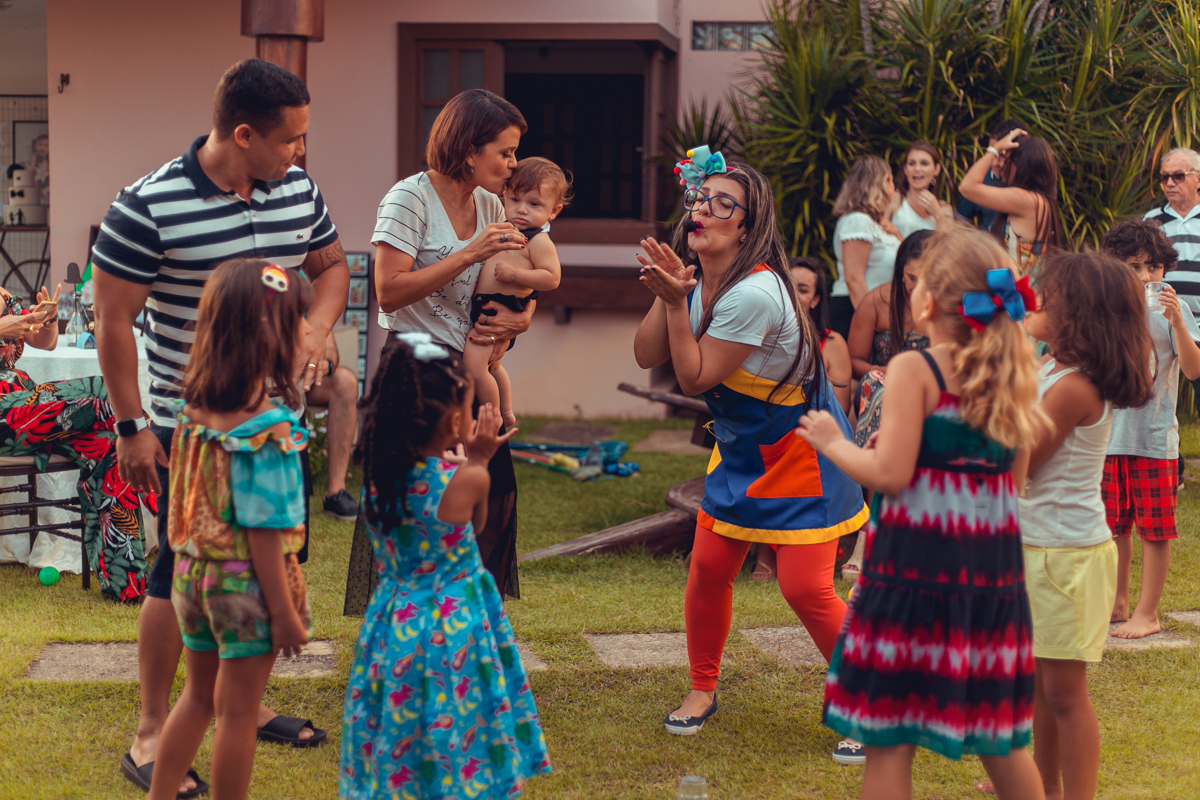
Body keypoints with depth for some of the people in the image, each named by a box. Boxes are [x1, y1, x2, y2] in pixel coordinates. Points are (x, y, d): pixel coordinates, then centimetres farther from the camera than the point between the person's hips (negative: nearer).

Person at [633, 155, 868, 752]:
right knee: (708, 567, 6)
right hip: (740, 449, 8)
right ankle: (702, 689, 26)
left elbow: (693, 378, -23)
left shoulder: (754, 293, -29)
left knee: (806, 590, -8)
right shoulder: (697, 280, -1)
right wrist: (666, 294, -16)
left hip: (800, 450, -8)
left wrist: (676, 302, -26)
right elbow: (646, 355, -3)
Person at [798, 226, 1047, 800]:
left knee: (889, 738, 2)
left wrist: (834, 443, 1)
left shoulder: (914, 370, -10)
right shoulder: (1010, 373, 6)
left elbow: (890, 473, -16)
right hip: (991, 567, 6)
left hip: (916, 566, -6)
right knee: (999, 740, 17)